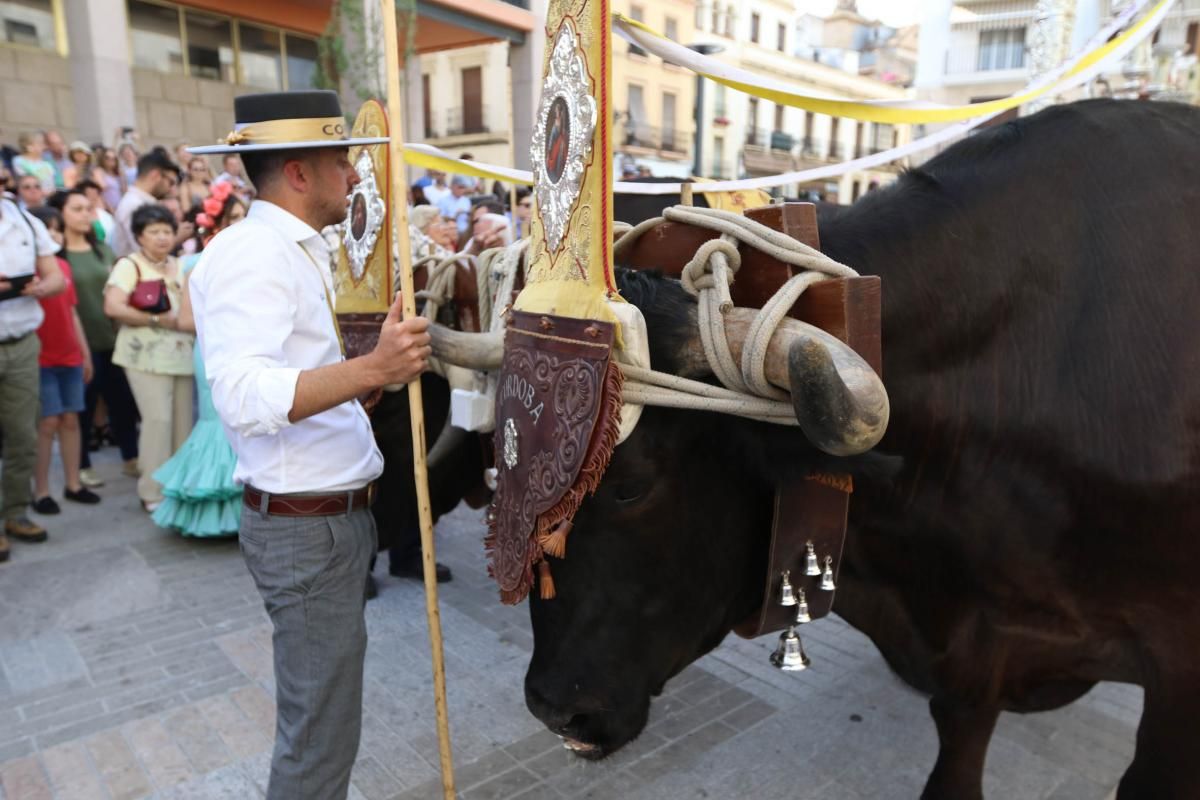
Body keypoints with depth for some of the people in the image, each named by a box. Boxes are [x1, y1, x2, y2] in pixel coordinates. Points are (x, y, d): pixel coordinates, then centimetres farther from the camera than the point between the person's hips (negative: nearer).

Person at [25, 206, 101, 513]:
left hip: (70, 357, 5)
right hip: (41, 359, -5)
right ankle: (41, 491, 5)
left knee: (70, 419, 8)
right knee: (48, 422, -4)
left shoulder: (64, 266, 11)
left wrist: (85, 352, 17)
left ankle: (73, 484, 16)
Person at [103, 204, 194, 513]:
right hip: (147, 355, -6)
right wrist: (157, 319, -15)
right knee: (158, 418, -12)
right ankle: (153, 492, -2)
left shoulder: (179, 266, 17)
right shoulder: (129, 264, -2)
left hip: (182, 353, 6)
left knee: (183, 420, 6)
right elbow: (113, 307, -14)